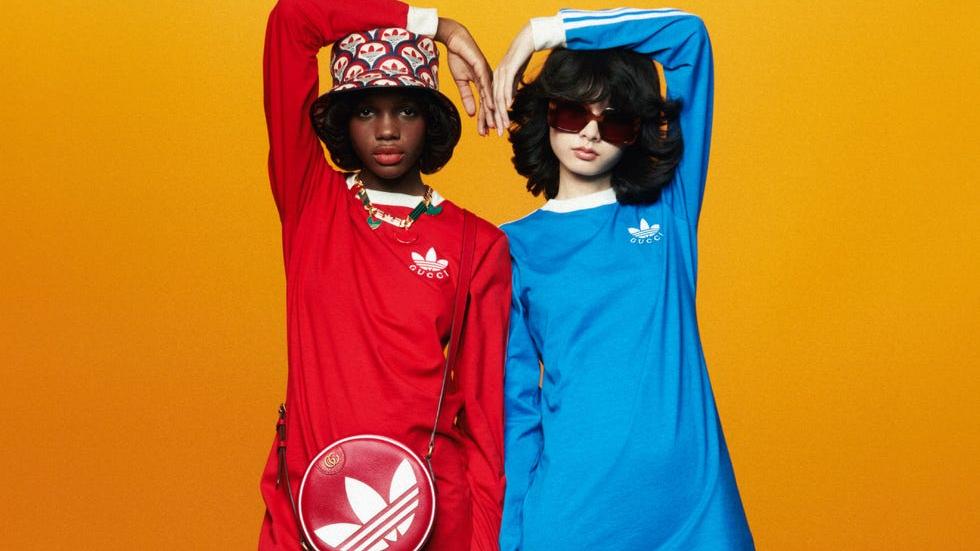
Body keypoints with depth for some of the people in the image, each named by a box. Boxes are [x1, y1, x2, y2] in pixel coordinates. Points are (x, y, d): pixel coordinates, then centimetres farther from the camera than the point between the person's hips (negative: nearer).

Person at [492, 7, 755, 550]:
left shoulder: (667, 211, 5)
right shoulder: (516, 245, 4)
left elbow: (688, 34, 1)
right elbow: (513, 398, 2)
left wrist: (545, 31, 2)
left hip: (691, 503, 1)